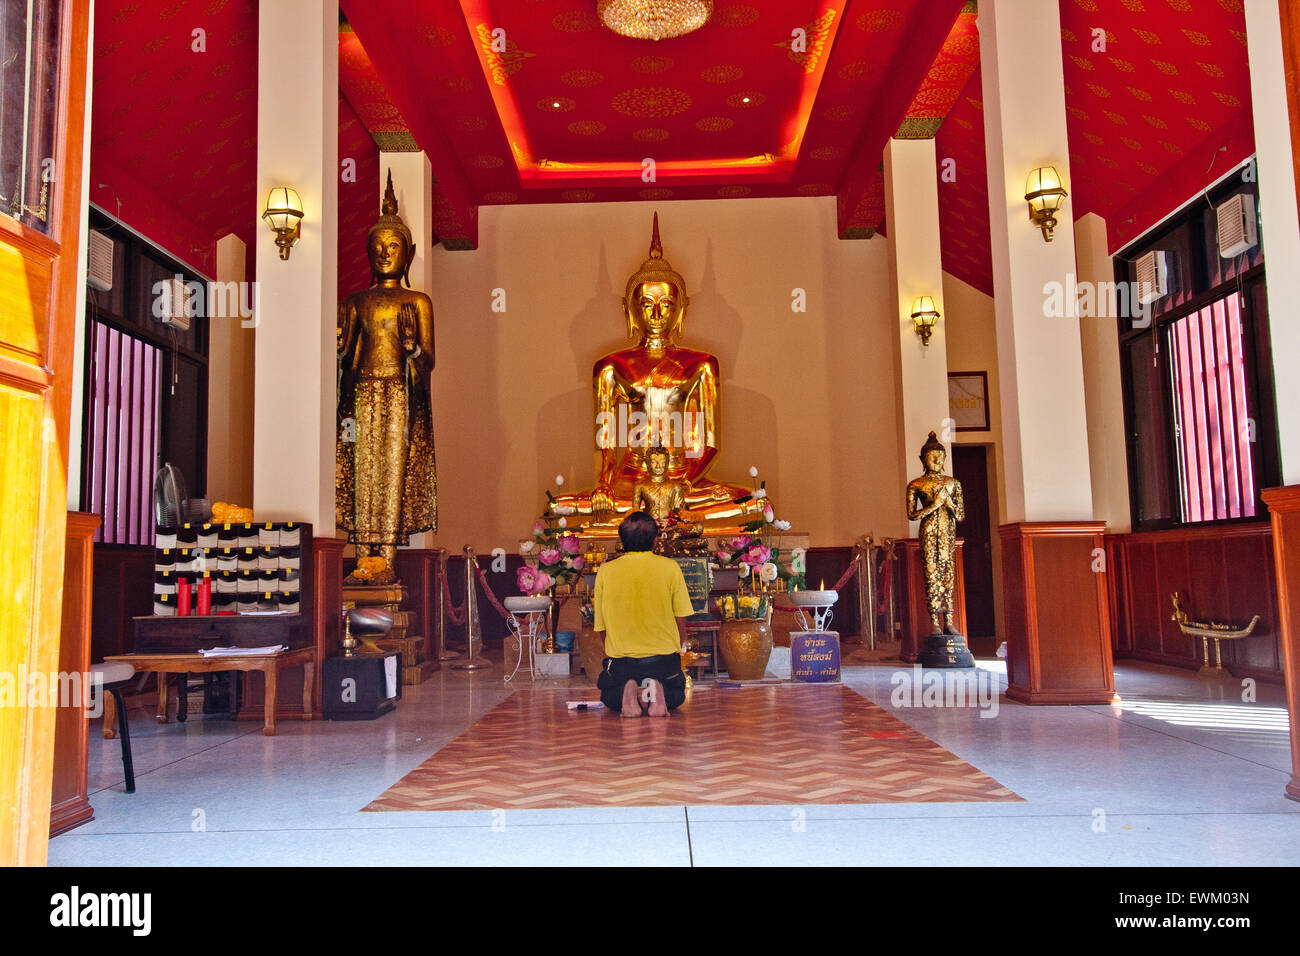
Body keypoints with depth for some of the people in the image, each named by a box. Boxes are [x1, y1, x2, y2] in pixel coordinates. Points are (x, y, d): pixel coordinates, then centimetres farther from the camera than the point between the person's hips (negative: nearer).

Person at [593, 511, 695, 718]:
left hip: (620, 658, 1)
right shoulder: (670, 567, -3)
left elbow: (602, 627, 6)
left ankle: (627, 693, -6)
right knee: (676, 694, 29)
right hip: (664, 657, 0)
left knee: (608, 694, 30)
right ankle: (657, 692, -7)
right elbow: (680, 621, 2)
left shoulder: (605, 571, 0)